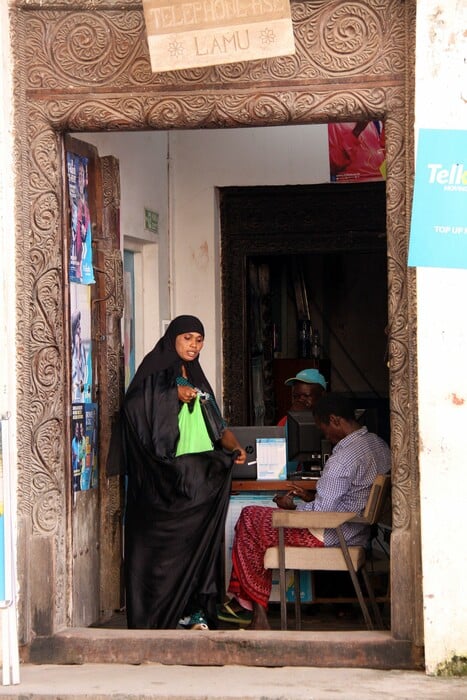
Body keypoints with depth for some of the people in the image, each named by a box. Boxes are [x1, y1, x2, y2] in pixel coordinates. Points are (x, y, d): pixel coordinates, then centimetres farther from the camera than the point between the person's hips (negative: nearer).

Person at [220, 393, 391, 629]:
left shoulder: (344, 457, -24)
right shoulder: (379, 445, 6)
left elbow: (322, 512, -23)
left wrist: (293, 506, -4)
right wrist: (312, 498, 13)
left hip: (331, 537, -10)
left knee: (249, 518, 4)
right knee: (262, 517, 21)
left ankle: (251, 604, 13)